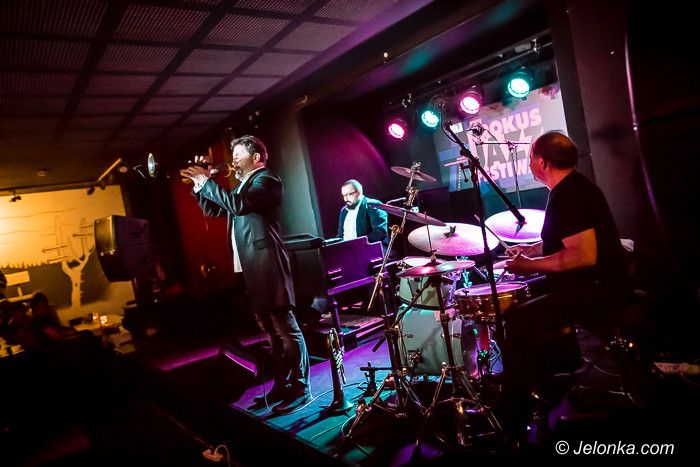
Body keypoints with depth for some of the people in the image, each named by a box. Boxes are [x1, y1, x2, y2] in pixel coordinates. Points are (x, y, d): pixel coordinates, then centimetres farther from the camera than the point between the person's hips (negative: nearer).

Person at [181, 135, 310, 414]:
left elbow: (239, 205, -22)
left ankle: (300, 389, 1)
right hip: (249, 267, 10)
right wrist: (199, 186, 11)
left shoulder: (266, 180, -5)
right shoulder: (243, 185, 22)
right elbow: (214, 210, 25)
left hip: (266, 264, -9)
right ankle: (282, 385, 23)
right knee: (270, 329, 14)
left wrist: (207, 182, -15)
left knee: (285, 327, -6)